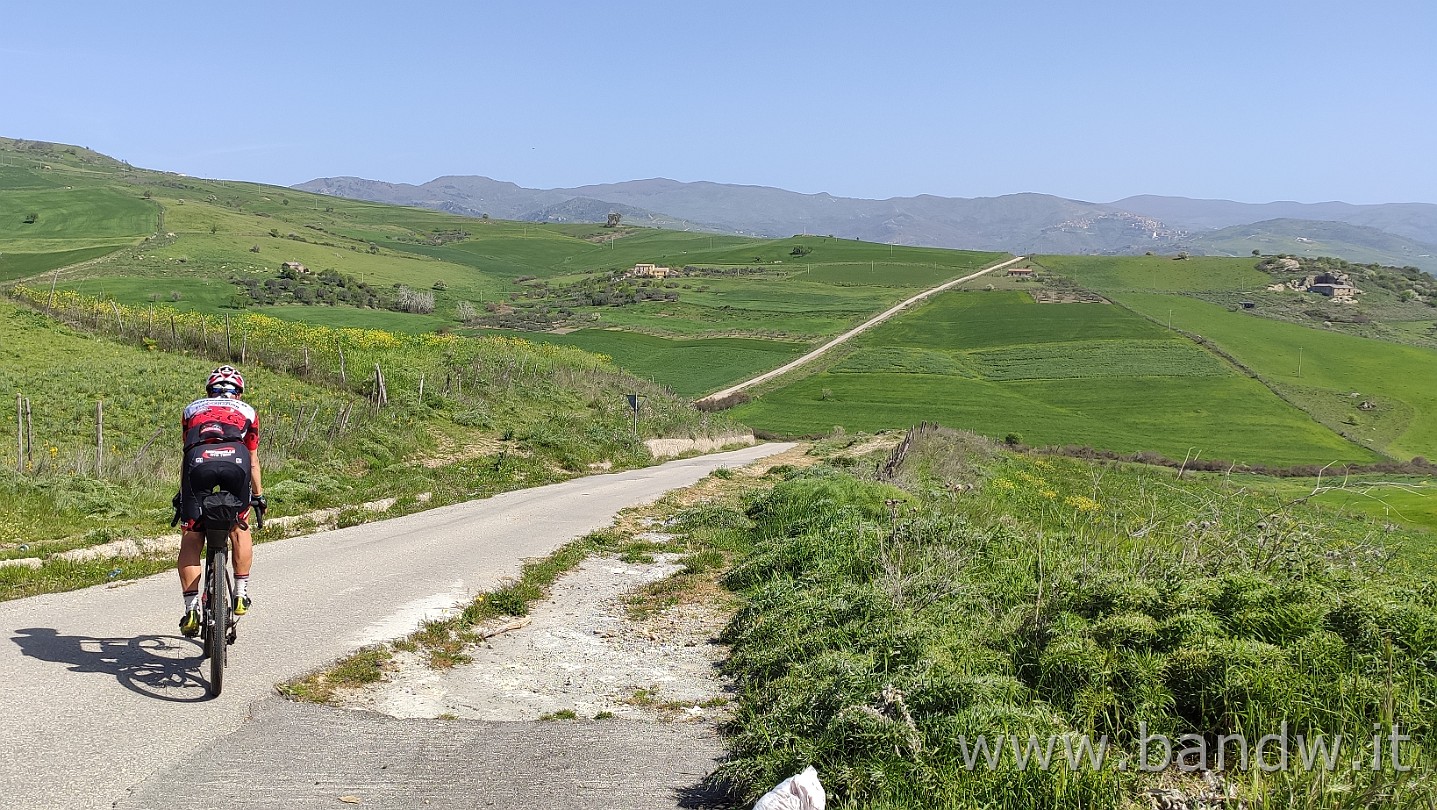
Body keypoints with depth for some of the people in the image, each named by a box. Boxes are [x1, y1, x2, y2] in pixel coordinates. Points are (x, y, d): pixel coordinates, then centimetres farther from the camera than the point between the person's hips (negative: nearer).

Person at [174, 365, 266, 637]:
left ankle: (191, 609, 4)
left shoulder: (192, 409, 37)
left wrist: (181, 495, 51)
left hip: (199, 460, 0)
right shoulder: (247, 411, 35)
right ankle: (241, 594, 23)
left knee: (190, 540, 9)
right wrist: (258, 495, 51)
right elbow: (253, 461, 40)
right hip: (235, 459, 0)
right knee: (239, 527, 24)